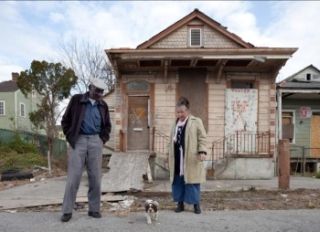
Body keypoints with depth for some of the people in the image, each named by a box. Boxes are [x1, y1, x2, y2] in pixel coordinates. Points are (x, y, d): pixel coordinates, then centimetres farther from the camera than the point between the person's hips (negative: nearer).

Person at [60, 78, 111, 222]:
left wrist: (103, 139, 7)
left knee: (95, 177, 4)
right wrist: (70, 137, -2)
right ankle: (67, 211, 8)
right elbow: (65, 120, 5)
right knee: (74, 176, -3)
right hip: (78, 140, -3)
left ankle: (94, 209, 15)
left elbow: (107, 125, 20)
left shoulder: (103, 105, 10)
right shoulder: (76, 100, 1)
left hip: (95, 141, 3)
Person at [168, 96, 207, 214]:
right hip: (177, 160, 5)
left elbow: (202, 138, -5)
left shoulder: (196, 122, -1)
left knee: (192, 182, 1)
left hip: (191, 160, -5)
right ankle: (180, 204, 22)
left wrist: (202, 151, -17)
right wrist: (170, 158, 15)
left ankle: (196, 204, 16)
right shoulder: (175, 123, 15)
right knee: (178, 182, 9)